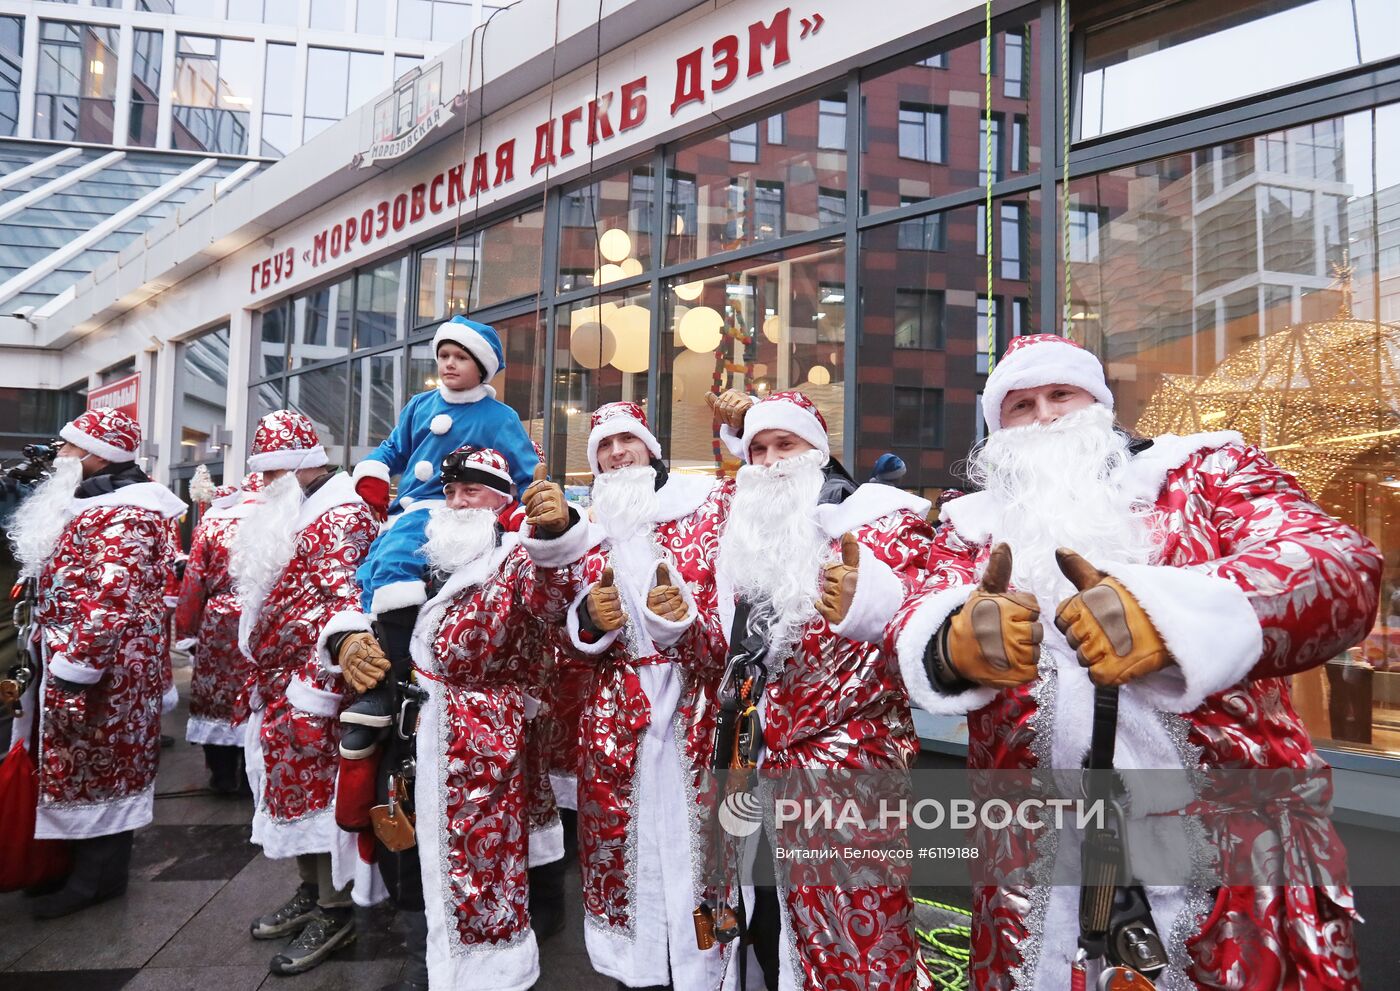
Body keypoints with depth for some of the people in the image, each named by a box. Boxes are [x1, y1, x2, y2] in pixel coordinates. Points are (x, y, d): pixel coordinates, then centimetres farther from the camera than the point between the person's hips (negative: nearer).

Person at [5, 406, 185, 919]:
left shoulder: (122, 516, -21)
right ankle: (83, 859, 31)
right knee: (81, 761, 17)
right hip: (71, 657, 10)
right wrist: (58, 659, 23)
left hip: (100, 668, -10)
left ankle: (98, 876, 15)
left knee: (98, 762, 1)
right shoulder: (97, 506, 14)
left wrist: (74, 668, -26)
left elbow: (110, 602, -27)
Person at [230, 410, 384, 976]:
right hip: (280, 683, 10)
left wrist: (347, 632, -49)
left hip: (314, 679, -10)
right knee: (291, 784, 17)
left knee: (316, 786, -4)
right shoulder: (285, 515, 18)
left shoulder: (341, 515, -15)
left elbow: (344, 586, -31)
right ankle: (310, 891, 31)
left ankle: (335, 911, 8)